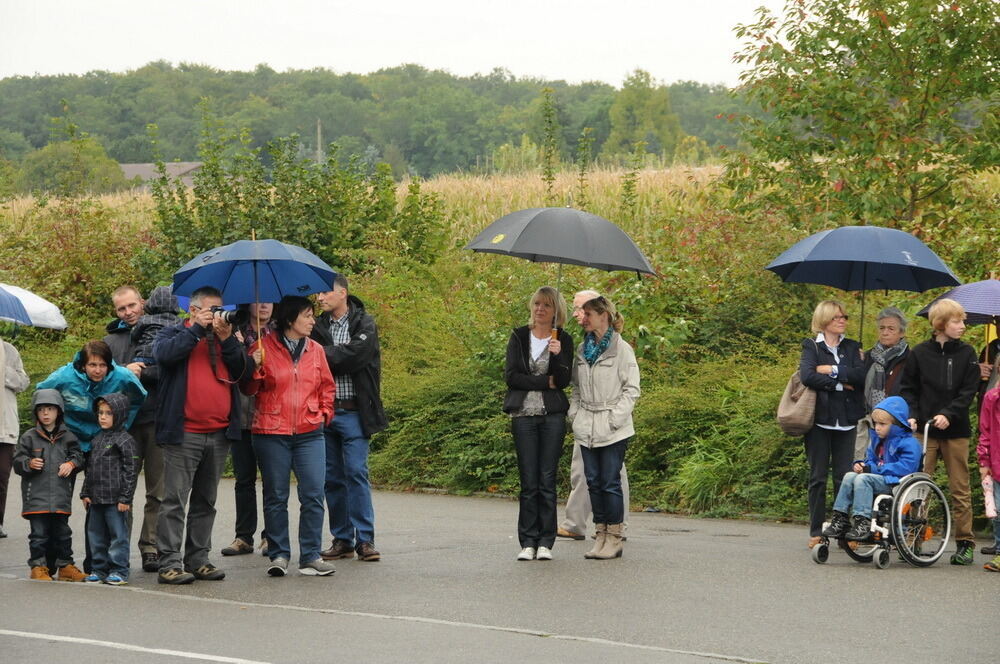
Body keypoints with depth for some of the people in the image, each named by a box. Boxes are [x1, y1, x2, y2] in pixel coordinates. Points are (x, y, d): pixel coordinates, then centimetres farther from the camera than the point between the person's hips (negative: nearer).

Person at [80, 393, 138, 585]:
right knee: (96, 534, 12)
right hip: (96, 498, 8)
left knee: (118, 534, -2)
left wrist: (125, 497, -14)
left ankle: (118, 571, 3)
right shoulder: (97, 439, 14)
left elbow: (130, 471, -11)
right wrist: (86, 493, 14)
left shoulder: (124, 440, -8)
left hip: (115, 499, -8)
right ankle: (99, 568, 20)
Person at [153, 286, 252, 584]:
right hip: (183, 434, -5)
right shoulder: (174, 334, 7)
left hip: (219, 434, 5)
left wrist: (227, 339, -9)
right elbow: (164, 353, -16)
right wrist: (198, 329, -14)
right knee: (175, 501, -7)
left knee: (205, 501, 11)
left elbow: (246, 370, 3)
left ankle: (198, 560, 17)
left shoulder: (226, 338, 17)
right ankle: (169, 563, -8)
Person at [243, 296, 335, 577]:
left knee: (314, 495, -5)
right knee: (276, 497, 2)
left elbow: (327, 386, 22)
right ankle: (279, 555, 11)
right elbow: (250, 390, 3)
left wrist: (325, 413, 9)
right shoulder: (265, 347, 0)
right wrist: (254, 368, -15)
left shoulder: (315, 350, 12)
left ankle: (311, 556, 1)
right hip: (272, 433, -3)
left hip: (309, 433, 3)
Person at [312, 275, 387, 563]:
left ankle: (364, 539, -3)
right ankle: (342, 539, 12)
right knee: (333, 477, 6)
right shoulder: (319, 326, 11)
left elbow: (354, 355, -15)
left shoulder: (364, 323, 0)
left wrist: (324, 355, -8)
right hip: (324, 410, 4)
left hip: (354, 412, -4)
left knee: (356, 473, -8)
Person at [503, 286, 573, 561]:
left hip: (552, 415, -1)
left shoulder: (563, 340, 7)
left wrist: (557, 355, -19)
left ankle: (545, 543, 1)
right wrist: (546, 382, -6)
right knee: (529, 481, -2)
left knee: (547, 480, -3)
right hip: (523, 414, 1)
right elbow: (511, 376, -1)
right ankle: (528, 542, 1)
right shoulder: (519, 337, 9)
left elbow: (564, 381, -3)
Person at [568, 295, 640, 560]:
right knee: (593, 481, 7)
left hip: (612, 429, -6)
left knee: (610, 482, -5)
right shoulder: (582, 350, 13)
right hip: (586, 427, 6)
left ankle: (614, 539, 1)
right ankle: (601, 535, 14)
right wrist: (575, 414, 6)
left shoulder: (621, 349, -6)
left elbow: (631, 389, -7)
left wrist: (615, 418, -13)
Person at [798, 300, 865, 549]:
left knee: (845, 477, -2)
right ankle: (816, 532, 5)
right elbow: (807, 376, -14)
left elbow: (861, 375, -5)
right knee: (818, 477, 1)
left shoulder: (852, 348, 14)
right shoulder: (812, 347, 4)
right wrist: (840, 383, -11)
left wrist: (832, 370, -11)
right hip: (819, 419, -2)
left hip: (846, 421, 2)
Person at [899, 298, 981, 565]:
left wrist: (949, 414, -15)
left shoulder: (966, 354, 3)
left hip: (956, 430, 0)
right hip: (924, 429, 0)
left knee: (960, 490, 3)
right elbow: (907, 388, 8)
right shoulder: (920, 353, 3)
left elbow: (969, 391, -2)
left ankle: (965, 543, 9)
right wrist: (911, 415, -8)